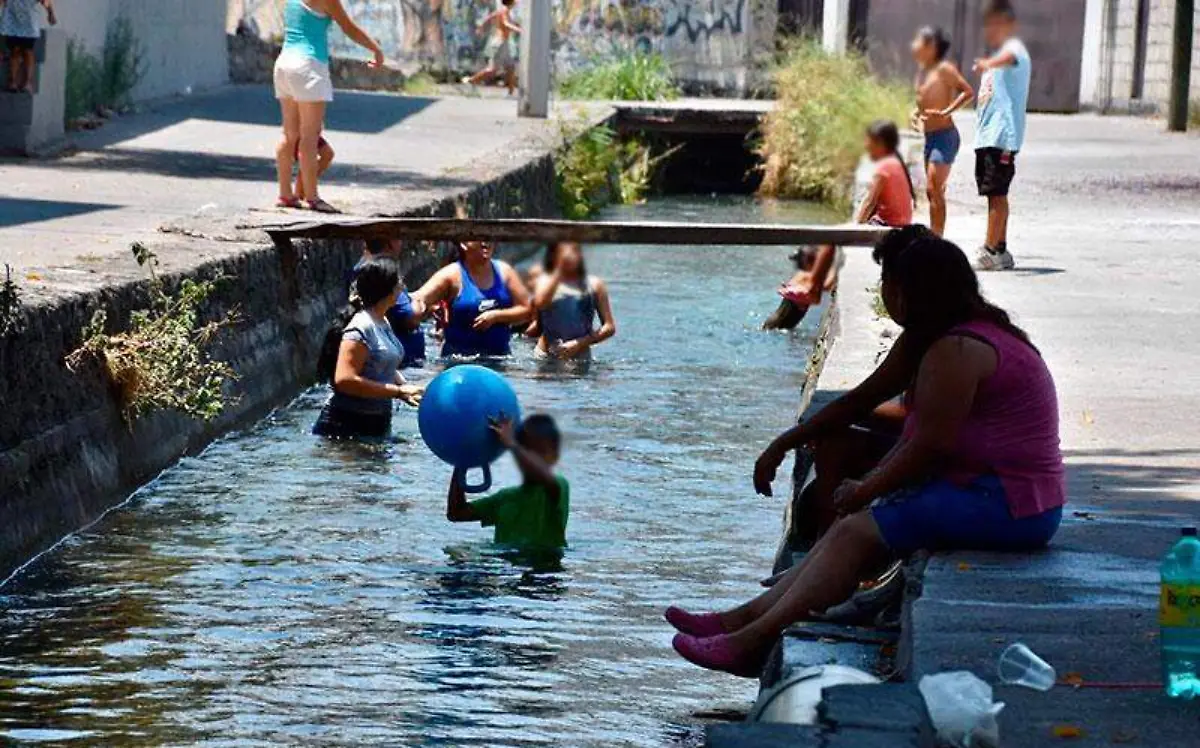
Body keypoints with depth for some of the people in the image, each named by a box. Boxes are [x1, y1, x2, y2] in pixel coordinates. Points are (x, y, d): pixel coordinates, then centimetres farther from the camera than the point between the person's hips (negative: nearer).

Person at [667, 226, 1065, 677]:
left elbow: (929, 446, -20)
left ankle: (753, 641, -12)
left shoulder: (956, 351, -18)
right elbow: (863, 400, 22)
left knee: (857, 532, -12)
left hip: (1005, 509, -10)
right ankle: (748, 618, 5)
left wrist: (865, 490, -6)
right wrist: (783, 445, 23)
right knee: (852, 529, 7)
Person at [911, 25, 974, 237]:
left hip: (944, 136, -9)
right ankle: (935, 237, 14)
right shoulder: (922, 72, 12)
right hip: (929, 137, 9)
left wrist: (946, 112, -24)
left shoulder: (944, 69, -13)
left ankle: (936, 238, -13)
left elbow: (968, 92, -18)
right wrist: (917, 112, 5)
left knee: (934, 189, -13)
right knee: (932, 190, 10)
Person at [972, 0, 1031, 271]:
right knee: (995, 196, 11)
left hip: (1003, 137, -10)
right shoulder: (998, 54, 24)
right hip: (986, 137, 10)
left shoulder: (1014, 48, -8)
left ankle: (990, 251, -10)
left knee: (996, 194, -10)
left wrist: (989, 63, -56)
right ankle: (1000, 251, 15)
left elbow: (1010, 57, -35)